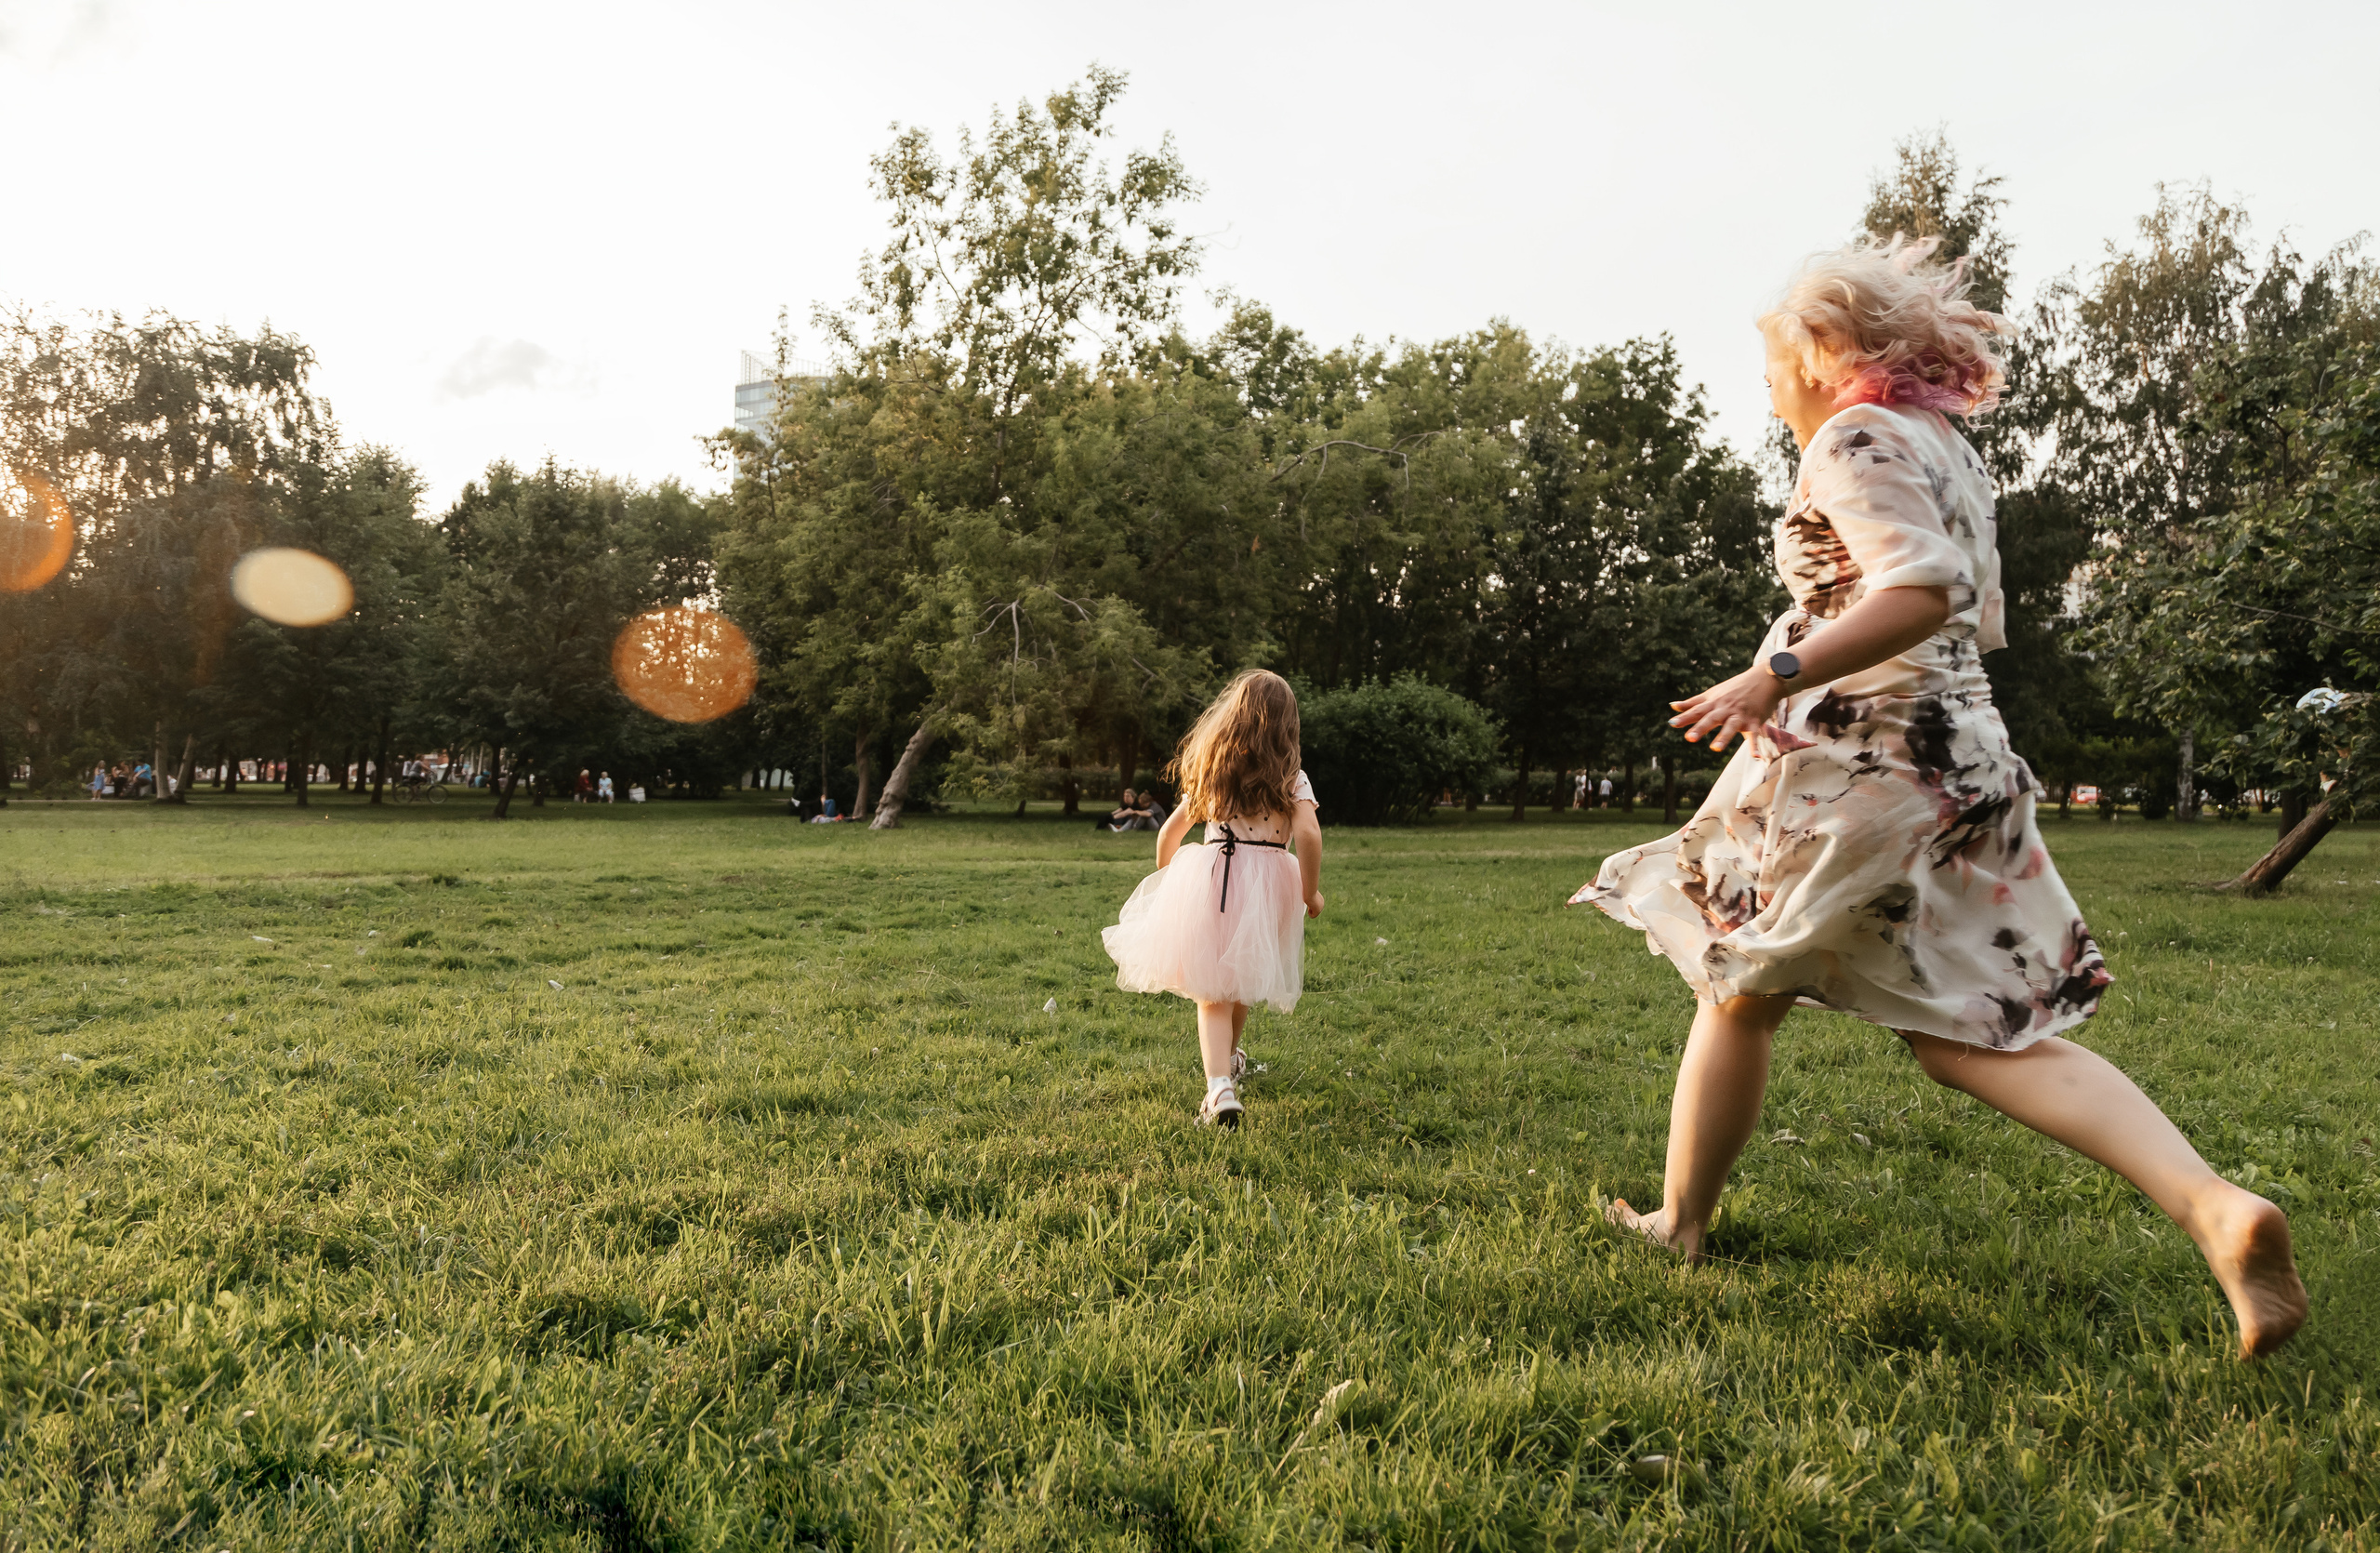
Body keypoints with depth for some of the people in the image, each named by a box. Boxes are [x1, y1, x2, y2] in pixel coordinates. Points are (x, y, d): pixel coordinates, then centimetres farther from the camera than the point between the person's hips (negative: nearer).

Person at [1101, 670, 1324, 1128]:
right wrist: (1310, 893, -3)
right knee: (1242, 982, 23)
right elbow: (1308, 834, -15)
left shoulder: (1209, 771, 10)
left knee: (1212, 992, -1)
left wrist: (1166, 881, 29)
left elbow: (1171, 829, 15)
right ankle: (1229, 1059, 46)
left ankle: (1220, 1087, -20)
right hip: (1265, 885, 0)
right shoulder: (1292, 778, 1)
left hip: (1207, 880, 0)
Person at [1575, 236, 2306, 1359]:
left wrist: (1780, 672, -32)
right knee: (1975, 1037, 4)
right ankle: (2218, 1209, -12)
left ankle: (1678, 1223, 22)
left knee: (1739, 993, 9)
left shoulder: (1855, 439, -8)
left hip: (1848, 761, -8)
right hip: (1964, 756, 8)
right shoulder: (1952, 452, 20)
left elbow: (1922, 590, -23)